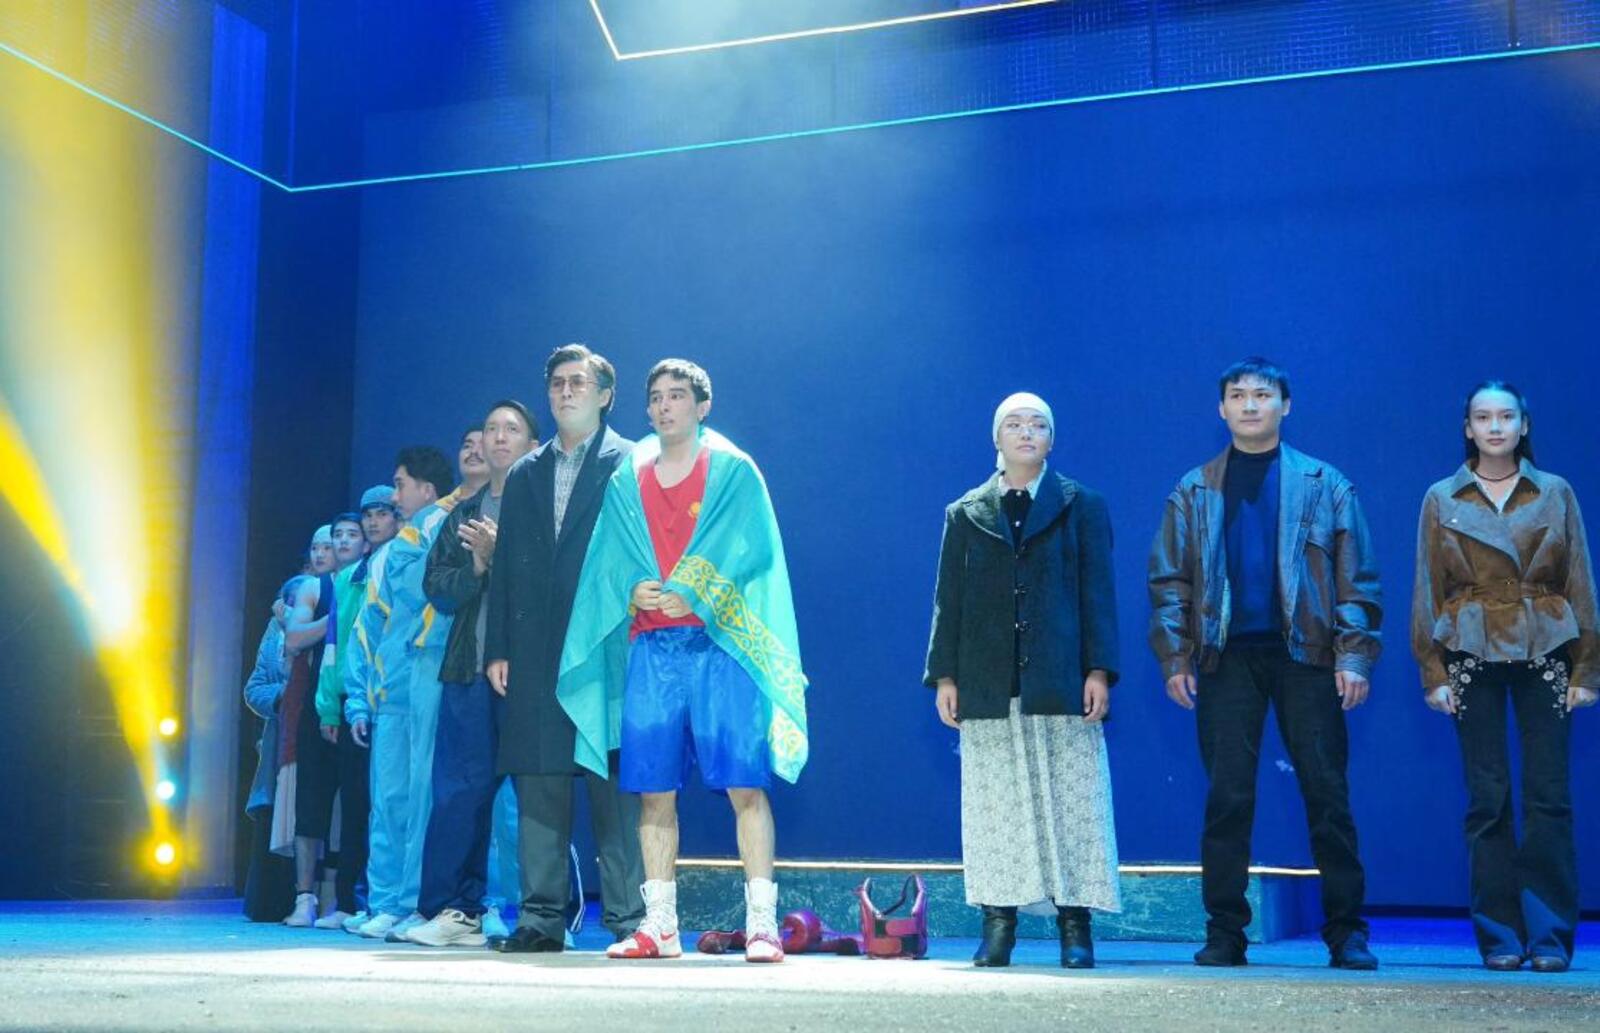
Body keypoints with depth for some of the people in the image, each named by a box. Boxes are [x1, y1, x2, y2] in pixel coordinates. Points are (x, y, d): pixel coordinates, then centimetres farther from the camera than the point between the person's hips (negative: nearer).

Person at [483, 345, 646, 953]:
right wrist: (497, 648, 7)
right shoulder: (524, 475, 19)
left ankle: (629, 919, 2)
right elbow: (505, 567, 16)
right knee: (537, 787, 4)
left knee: (614, 785, -4)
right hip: (535, 650, 5)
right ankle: (541, 917, 10)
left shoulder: (631, 464, 4)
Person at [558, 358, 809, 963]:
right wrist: (633, 591, -9)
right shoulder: (627, 480, 16)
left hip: (720, 643, -3)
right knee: (652, 790, 2)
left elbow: (752, 549, -4)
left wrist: (696, 595, -14)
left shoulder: (733, 472, 6)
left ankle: (761, 924, -6)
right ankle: (659, 927, 9)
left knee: (745, 784, -8)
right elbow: (608, 561, 11)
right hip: (650, 649, 4)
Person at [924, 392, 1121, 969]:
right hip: (987, 685, 1)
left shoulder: (1082, 507, 10)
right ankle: (997, 928, 6)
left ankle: (1075, 927, 4)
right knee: (994, 808, 1)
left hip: (1060, 683, -1)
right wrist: (944, 676, 2)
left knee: (1071, 804, -2)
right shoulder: (965, 515, 14)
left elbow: (1097, 592, 4)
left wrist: (1099, 670, -5)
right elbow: (949, 599, 11)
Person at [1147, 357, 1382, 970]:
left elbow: (1355, 578, 5)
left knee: (1327, 795, 0)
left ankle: (1347, 933, 7)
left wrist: (1354, 654, -6)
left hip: (1306, 653, -1)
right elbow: (1168, 581, 8)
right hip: (1227, 657, 1)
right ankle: (1225, 933, 8)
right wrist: (1175, 658, -2)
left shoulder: (1325, 486, 9)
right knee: (1227, 798, 1)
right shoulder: (1194, 492, 12)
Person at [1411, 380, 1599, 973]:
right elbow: (1427, 591, 6)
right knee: (1487, 799, 0)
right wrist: (1432, 673, -2)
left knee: (1549, 796, -3)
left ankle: (1550, 936, 3)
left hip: (1545, 653, 0)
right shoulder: (1442, 501, 8)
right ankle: (1499, 936, 6)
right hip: (1472, 656, 0)